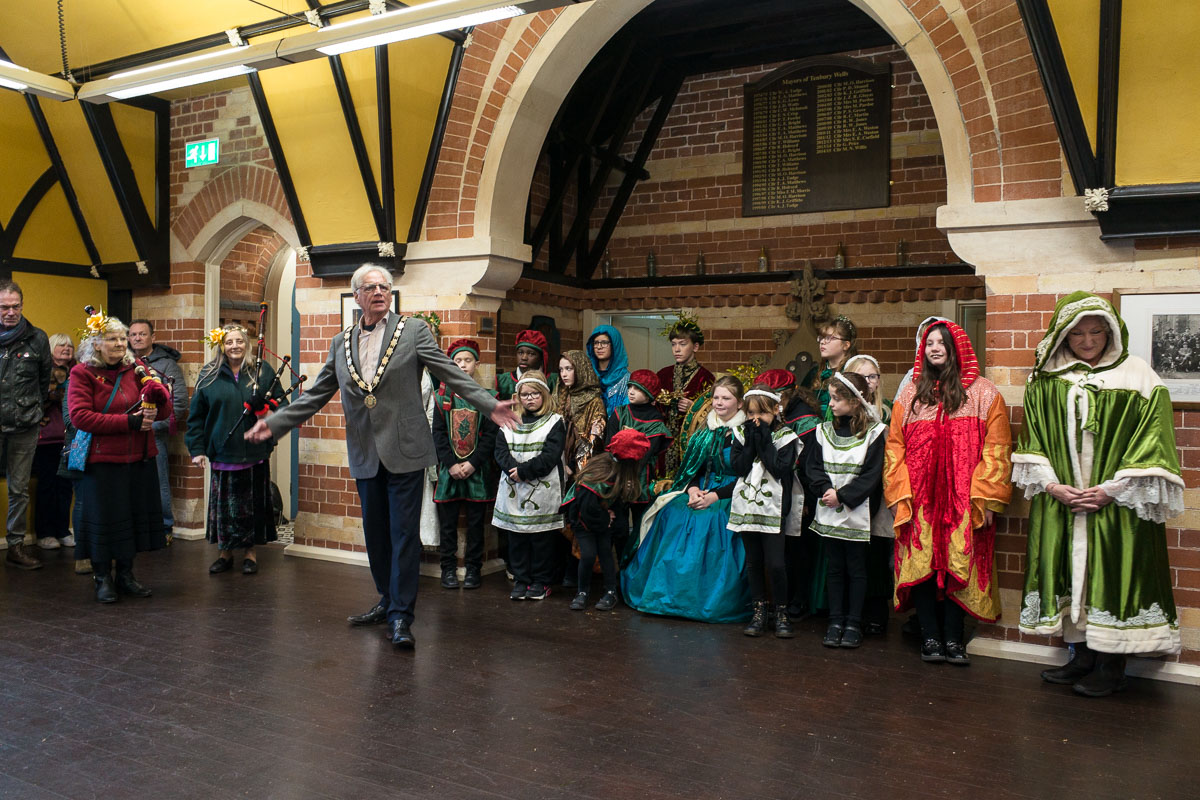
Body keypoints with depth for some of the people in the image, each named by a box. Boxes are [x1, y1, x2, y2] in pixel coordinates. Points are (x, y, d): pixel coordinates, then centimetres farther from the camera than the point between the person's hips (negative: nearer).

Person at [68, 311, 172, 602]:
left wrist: (158, 399, -19)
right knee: (103, 518, 2)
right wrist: (129, 421, -19)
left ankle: (125, 575, 25)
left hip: (139, 458, 4)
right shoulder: (82, 373, -3)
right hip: (101, 459, -4)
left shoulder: (136, 369, 9)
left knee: (134, 515, 10)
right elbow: (80, 416, -15)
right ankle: (102, 579, 17)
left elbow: (165, 411, 6)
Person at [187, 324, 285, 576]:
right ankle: (224, 552, 20)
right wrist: (197, 449, 0)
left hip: (255, 452, 0)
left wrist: (266, 405, -18)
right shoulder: (209, 375, 5)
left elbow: (281, 403, 5)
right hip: (222, 453, 1)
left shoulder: (262, 371, 3)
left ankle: (250, 552, 20)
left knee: (253, 503, 7)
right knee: (223, 505, 6)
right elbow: (196, 416, 6)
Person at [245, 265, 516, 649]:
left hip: (404, 451, -4)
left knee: (404, 534, -3)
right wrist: (274, 423, 7)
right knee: (375, 534, 13)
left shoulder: (413, 330, 1)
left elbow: (452, 374, -4)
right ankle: (388, 601, 29)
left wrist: (489, 405, -16)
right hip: (365, 455, 4)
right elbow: (315, 396, 14)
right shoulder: (341, 343, 12)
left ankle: (400, 616, 4)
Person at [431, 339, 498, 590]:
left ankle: (473, 569, 15)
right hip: (449, 469, 1)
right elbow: (438, 433, 1)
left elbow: (491, 435, -2)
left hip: (477, 470, -1)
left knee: (476, 522, 5)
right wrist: (452, 464, -9)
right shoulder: (444, 397, 5)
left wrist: (472, 463, -12)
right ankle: (448, 568, 14)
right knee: (448, 522, 5)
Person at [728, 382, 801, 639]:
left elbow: (779, 469, -16)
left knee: (775, 564, -7)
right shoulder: (742, 434, 5)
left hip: (773, 509, -3)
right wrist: (753, 440, -12)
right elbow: (739, 467, -7)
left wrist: (764, 440, -15)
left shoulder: (784, 436, -3)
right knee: (753, 562, 11)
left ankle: (781, 612, 10)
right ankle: (759, 610, 22)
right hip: (746, 507, 3)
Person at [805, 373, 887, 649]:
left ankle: (854, 623, 14)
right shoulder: (825, 430, 7)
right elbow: (813, 465, 4)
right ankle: (835, 621, 17)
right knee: (834, 567, 10)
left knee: (856, 568, 5)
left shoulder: (873, 433, -6)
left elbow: (871, 475, -10)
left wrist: (842, 496, -16)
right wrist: (826, 489, -13)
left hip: (856, 512, -4)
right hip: (828, 512, 4)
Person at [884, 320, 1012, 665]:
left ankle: (954, 639, 10)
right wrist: (898, 493, -1)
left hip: (962, 503, -1)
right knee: (920, 565, 0)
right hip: (918, 501, 2)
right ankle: (930, 636, 11)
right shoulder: (910, 395, 12)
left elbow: (996, 448, 0)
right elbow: (895, 447, 8)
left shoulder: (983, 393, 6)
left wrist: (985, 498, -8)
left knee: (959, 565, -1)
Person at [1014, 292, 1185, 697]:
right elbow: (1034, 436, 8)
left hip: (1117, 502, -3)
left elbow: (1151, 434, -6)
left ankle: (1112, 667, 10)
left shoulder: (1137, 376, -2)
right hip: (1060, 500, 3)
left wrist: (1113, 489, -13)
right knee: (1070, 572, 8)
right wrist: (1051, 485, -6)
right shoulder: (1046, 381, 6)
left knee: (1112, 576, -1)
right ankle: (1082, 656, 21)